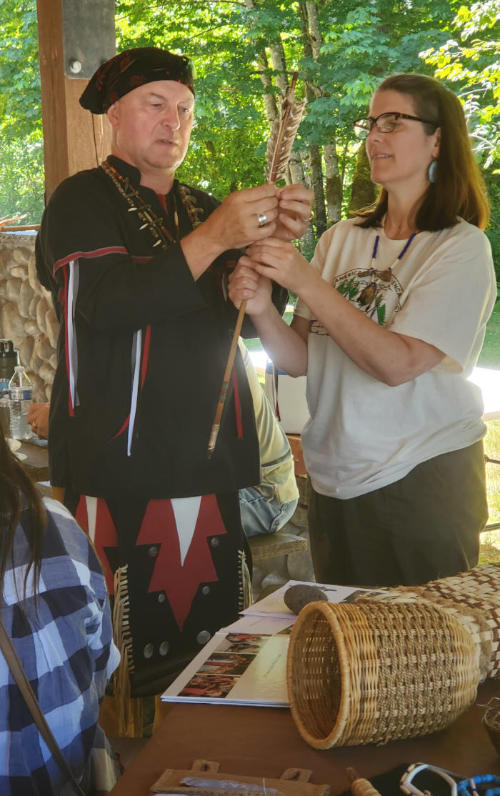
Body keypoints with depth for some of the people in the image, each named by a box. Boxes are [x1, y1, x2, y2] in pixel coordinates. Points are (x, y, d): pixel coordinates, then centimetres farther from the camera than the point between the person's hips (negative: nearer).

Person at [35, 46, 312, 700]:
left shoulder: (201, 207, 20)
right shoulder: (83, 200, 2)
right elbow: (104, 304, -16)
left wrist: (275, 242, -5)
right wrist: (213, 239, -21)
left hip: (208, 455, 5)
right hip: (118, 459, -5)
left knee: (214, 629, 4)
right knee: (128, 642, -6)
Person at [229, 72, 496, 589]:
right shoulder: (342, 239, 6)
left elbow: (398, 363, -20)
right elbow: (303, 361, 3)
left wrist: (305, 282, -23)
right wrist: (262, 311, -16)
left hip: (421, 482, -5)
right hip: (335, 482, 5)